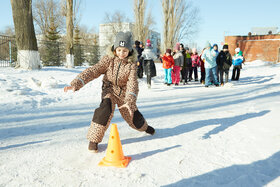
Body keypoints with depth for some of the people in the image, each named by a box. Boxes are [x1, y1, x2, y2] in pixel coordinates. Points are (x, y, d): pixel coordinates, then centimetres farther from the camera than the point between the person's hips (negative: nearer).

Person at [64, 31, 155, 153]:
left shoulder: (132, 64, -15)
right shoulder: (108, 59, -13)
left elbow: (132, 83, -26)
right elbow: (93, 71, -21)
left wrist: (130, 102, -41)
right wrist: (76, 84, -33)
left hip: (124, 93, 1)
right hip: (110, 90, -1)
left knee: (133, 116, 12)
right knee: (106, 108, -31)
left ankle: (143, 126, 50)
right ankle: (94, 139, -18)